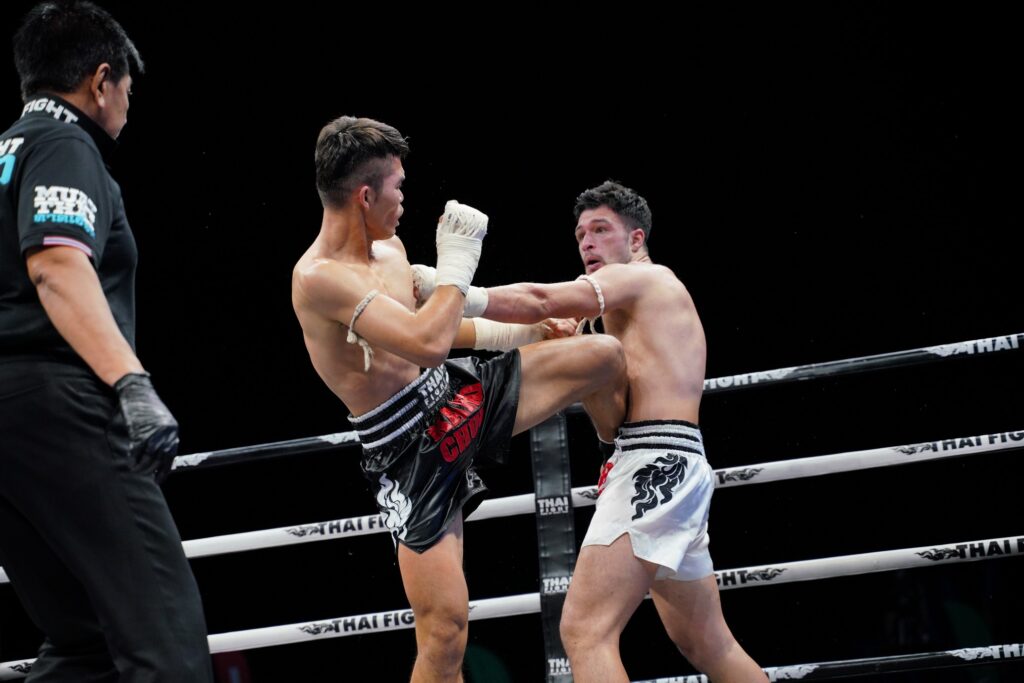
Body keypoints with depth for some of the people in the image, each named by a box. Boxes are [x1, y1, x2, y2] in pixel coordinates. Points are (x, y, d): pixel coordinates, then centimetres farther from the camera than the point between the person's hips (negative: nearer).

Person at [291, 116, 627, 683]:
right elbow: (427, 343, -34)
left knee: (603, 356, 6)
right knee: (444, 629, -12)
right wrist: (457, 259, -22)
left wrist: (513, 332, 23)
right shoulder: (319, 279, -25)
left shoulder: (389, 247, 5)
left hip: (460, 395, 8)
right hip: (411, 450, -8)